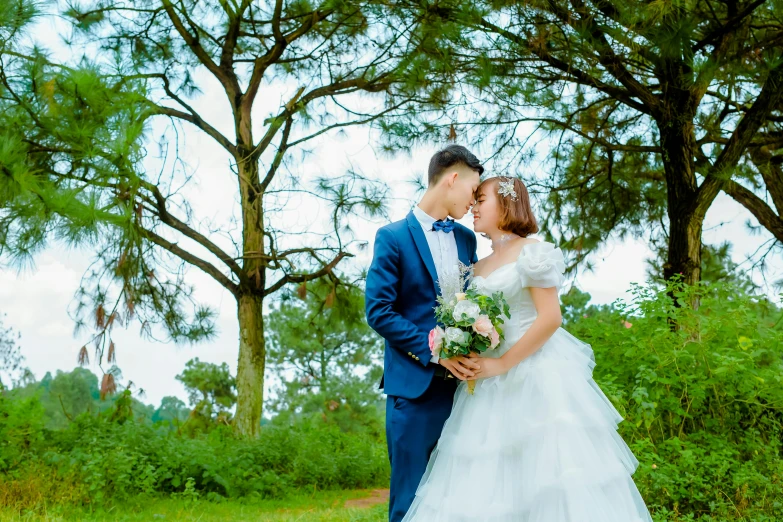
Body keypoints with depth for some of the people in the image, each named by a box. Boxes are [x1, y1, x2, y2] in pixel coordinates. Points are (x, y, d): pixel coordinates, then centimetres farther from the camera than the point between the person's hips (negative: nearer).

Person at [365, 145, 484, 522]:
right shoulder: (393, 237, -4)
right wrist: (435, 351, -16)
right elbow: (378, 311, -10)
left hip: (462, 382, 5)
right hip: (415, 383, -5)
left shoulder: (465, 239, 14)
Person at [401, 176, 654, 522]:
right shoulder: (478, 268, 17)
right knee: (490, 482, 5)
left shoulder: (532, 252, -5)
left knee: (541, 467, -6)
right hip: (492, 385, 7)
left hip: (536, 374, -7)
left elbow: (550, 318, -13)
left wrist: (502, 364, -15)